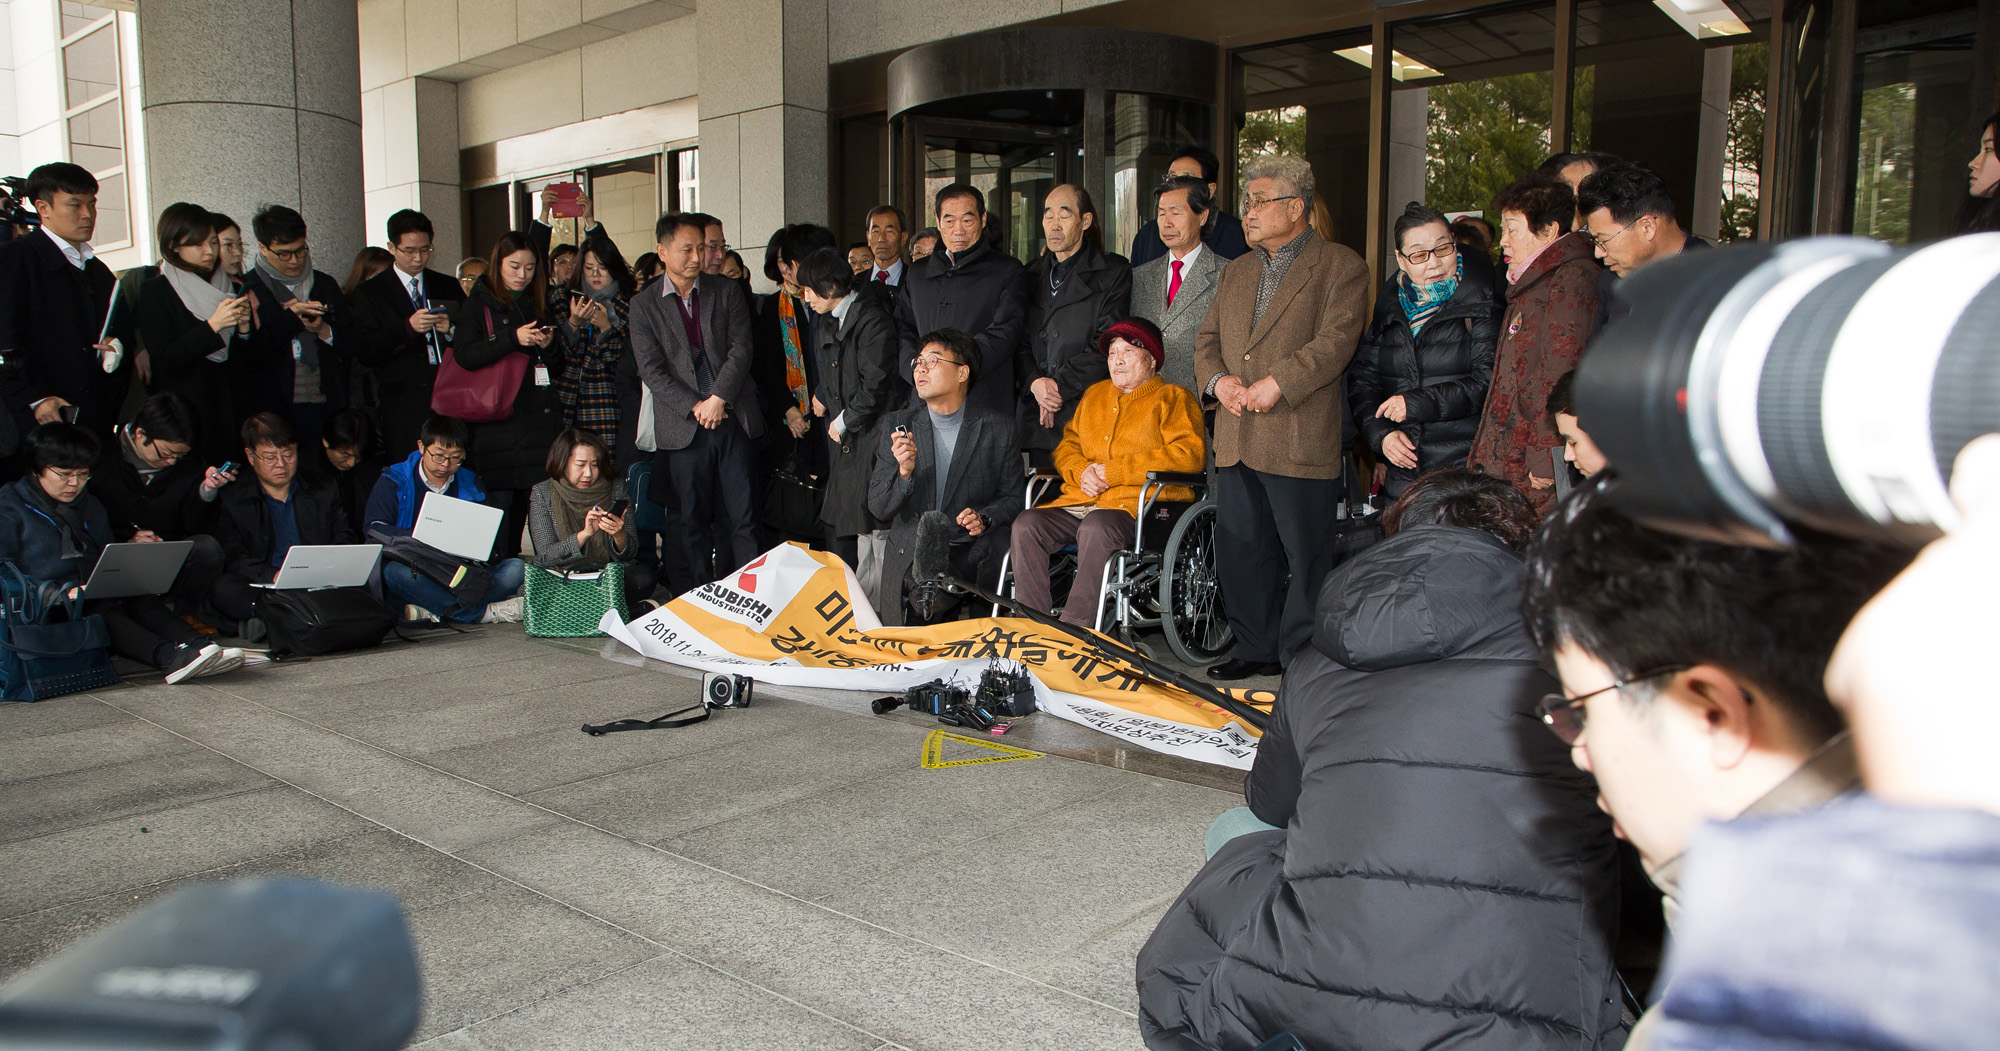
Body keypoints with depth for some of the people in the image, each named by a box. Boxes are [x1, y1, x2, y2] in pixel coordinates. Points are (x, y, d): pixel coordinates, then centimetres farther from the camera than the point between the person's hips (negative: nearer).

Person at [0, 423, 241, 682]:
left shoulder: (90, 506, 23)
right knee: (101, 612, -35)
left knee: (142, 600, -25)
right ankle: (167, 656, -59)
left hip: (93, 599, 6)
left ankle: (196, 648, -50)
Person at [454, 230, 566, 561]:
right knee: (503, 503, -6)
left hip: (541, 419, 4)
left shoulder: (537, 306, 19)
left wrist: (549, 346, -3)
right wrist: (514, 338, -18)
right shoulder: (478, 305, 5)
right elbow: (464, 354, -10)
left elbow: (558, 369, 19)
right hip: (499, 420, -4)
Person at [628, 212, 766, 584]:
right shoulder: (644, 305, 5)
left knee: (743, 518, 0)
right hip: (683, 428, 0)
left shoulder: (726, 290, 9)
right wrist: (695, 407, -11)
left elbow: (741, 348, 0)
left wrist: (718, 399, -12)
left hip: (734, 418, 1)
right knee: (691, 522, 3)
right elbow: (651, 369, -2)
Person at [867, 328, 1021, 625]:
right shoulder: (898, 425, 5)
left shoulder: (999, 427, 2)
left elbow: (1012, 497, 8)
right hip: (909, 552, 0)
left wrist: (984, 519, -13)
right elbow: (878, 508, 2)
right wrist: (903, 474, -19)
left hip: (969, 548, 0)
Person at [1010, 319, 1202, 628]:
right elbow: (1068, 443, 29)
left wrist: (1113, 472, -11)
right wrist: (1081, 472, 2)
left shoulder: (1174, 398, 7)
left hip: (1140, 505, -6)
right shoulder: (1094, 394, 28)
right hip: (1080, 501, 6)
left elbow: (1189, 455, -8)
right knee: (1026, 524, -22)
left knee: (1096, 528, -39)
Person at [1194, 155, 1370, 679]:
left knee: (1307, 555, 0)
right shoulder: (1237, 271, 20)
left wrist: (1276, 384, -21)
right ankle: (1258, 649, 26)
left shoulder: (1341, 266, -2)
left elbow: (1335, 341, -13)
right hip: (1236, 439, 7)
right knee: (1241, 549, 12)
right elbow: (1207, 338, 17)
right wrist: (1218, 380, -3)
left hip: (1301, 440, -7)